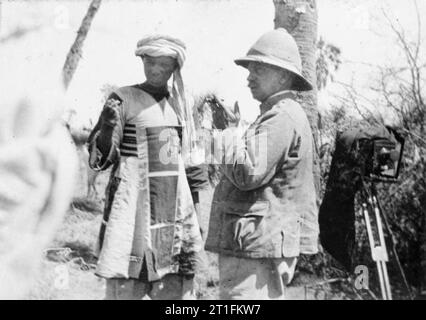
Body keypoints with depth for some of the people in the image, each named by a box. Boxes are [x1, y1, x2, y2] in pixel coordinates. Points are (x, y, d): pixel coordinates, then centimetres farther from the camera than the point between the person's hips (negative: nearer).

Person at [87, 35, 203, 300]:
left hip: (175, 206, 5)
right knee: (125, 287, -4)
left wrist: (191, 220, 18)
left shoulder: (179, 104, 13)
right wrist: (108, 126, -25)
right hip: (134, 205, -5)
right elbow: (99, 159, -5)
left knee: (177, 287, 5)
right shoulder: (124, 99, -3)